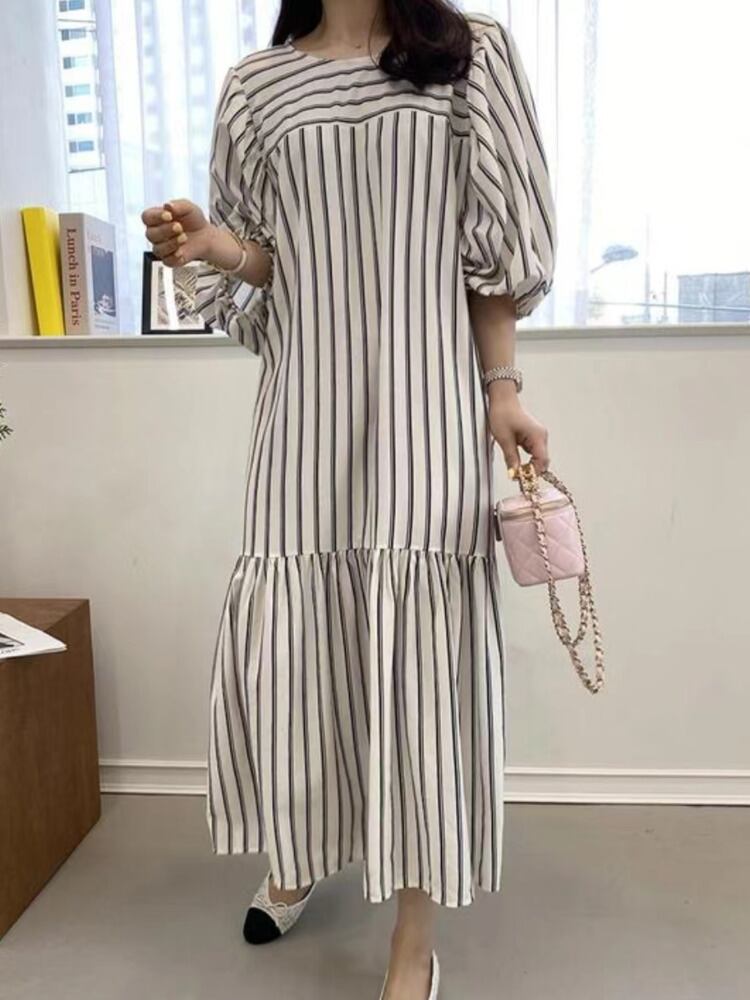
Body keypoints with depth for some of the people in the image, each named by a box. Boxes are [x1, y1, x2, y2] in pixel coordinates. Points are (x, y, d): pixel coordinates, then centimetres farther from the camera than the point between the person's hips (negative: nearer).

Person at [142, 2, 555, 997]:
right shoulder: (256, 83, 13)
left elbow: (496, 241, 3)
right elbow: (267, 266, 14)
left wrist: (503, 388, -4)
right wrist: (216, 248, -8)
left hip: (425, 403, -2)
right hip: (308, 404, 3)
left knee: (421, 644, -1)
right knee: (286, 634, 5)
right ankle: (299, 857, 35)